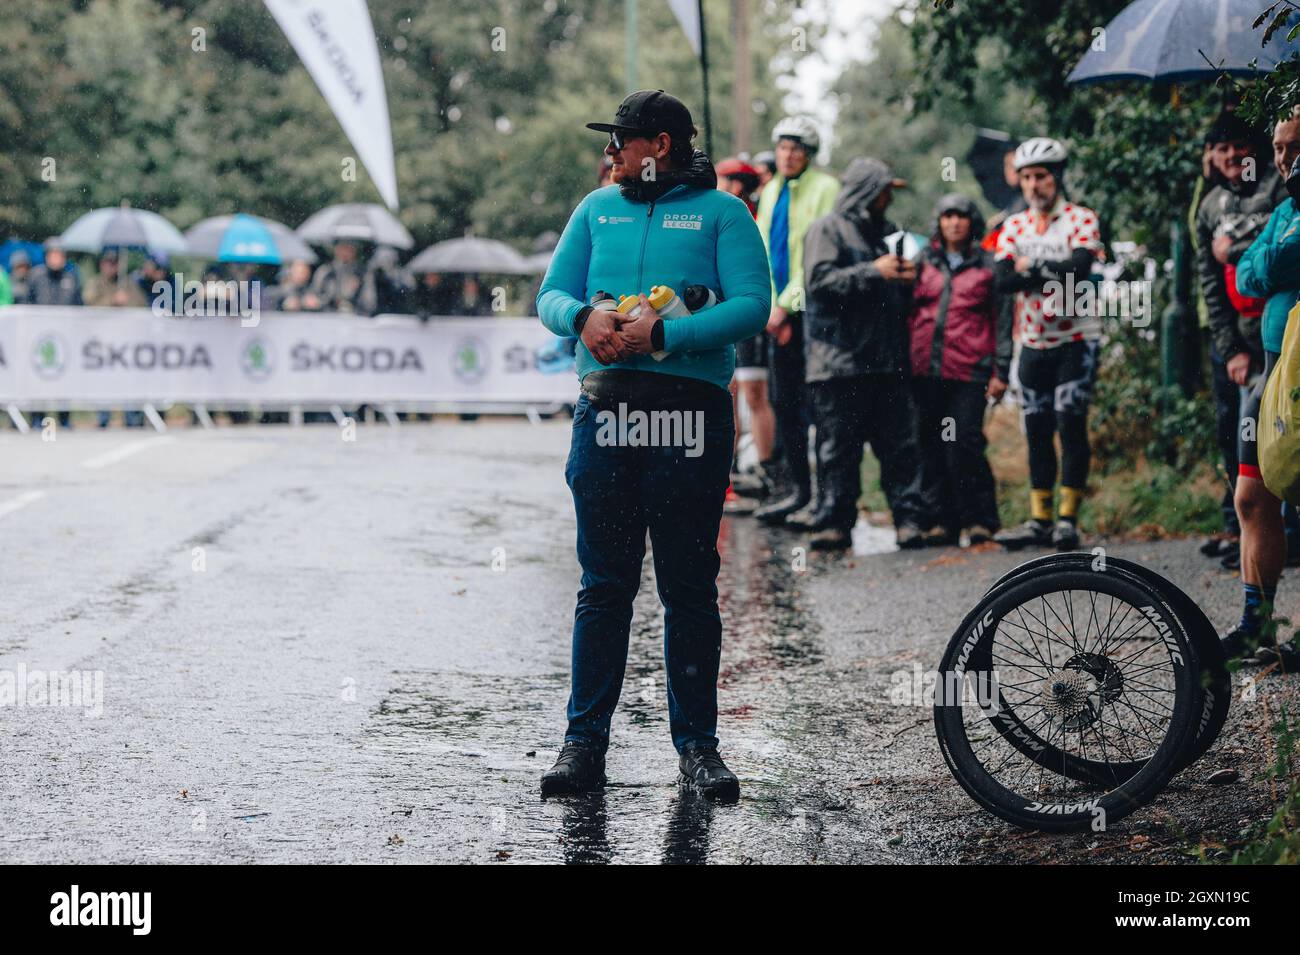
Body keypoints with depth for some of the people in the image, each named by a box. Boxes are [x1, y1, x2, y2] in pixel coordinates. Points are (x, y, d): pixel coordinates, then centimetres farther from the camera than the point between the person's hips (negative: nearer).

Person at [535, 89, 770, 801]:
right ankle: (585, 741, 9)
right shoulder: (597, 209, 16)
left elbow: (751, 307, -7)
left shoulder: (721, 212, 4)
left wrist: (662, 333, -17)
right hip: (605, 412, 3)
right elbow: (551, 295, 11)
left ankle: (697, 745, 10)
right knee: (604, 584, 4)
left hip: (690, 414, -3)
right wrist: (585, 317, -12)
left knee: (689, 587, 2)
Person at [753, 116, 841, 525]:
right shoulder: (771, 192, 15)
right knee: (784, 401, 10)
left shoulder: (826, 189, -7)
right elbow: (764, 254, 13)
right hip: (779, 312, 7)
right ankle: (795, 484, 18)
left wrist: (786, 304, -15)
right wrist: (773, 309, 1)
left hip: (810, 309, -7)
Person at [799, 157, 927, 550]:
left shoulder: (886, 231, 21)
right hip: (840, 360, -6)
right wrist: (874, 272, -14)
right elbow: (820, 281, -15)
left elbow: (900, 292, 32)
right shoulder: (827, 229, 0)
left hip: (887, 360, 6)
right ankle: (834, 522, 3)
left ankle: (908, 518, 4)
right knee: (838, 447, -2)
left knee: (901, 444, 1)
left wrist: (907, 275, 9)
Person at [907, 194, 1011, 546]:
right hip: (925, 369, 3)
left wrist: (1000, 372, 1)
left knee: (964, 444, -10)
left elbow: (1002, 321, 7)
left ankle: (978, 519, 1)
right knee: (930, 446, 1)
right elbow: (907, 311, 17)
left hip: (968, 371, -3)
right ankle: (941, 519, 9)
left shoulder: (988, 265, 8)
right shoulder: (924, 261, 15)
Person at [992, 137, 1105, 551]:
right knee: (1037, 431, 6)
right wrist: (1053, 273, -18)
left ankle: (1067, 518, -3)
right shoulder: (1013, 226, 8)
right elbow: (1003, 280, -7)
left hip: (1076, 339, -5)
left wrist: (1031, 266, -11)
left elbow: (1078, 268, -23)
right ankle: (1039, 521, 11)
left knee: (1071, 424, -9)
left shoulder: (1082, 219, -5)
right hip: (1033, 342, 5)